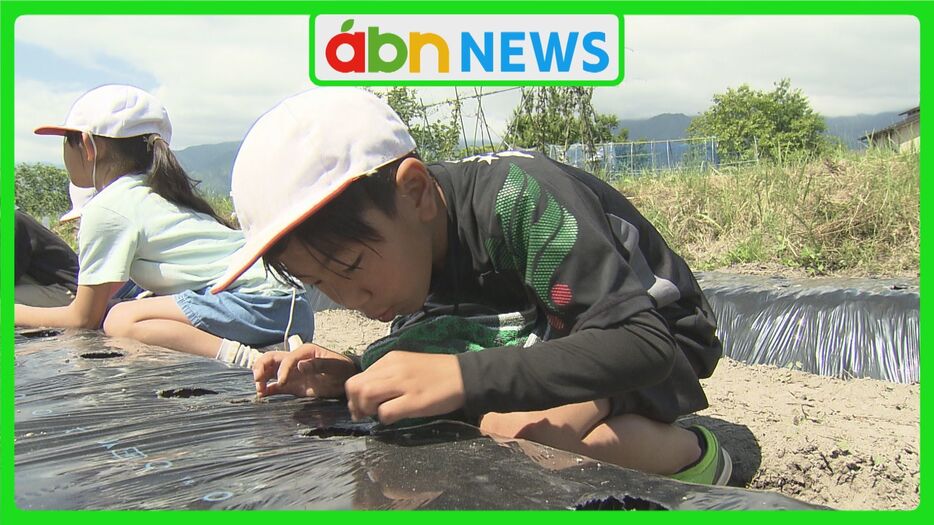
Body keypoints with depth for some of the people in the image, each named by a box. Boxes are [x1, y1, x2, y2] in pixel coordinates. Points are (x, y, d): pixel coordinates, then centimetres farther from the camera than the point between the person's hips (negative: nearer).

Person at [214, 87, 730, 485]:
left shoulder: (519, 198, -32)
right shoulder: (403, 246, -8)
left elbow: (645, 344, -38)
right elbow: (419, 367, 4)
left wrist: (464, 375, -48)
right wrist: (353, 376, -18)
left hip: (660, 339, -8)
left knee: (517, 426, -34)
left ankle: (690, 455, -9)